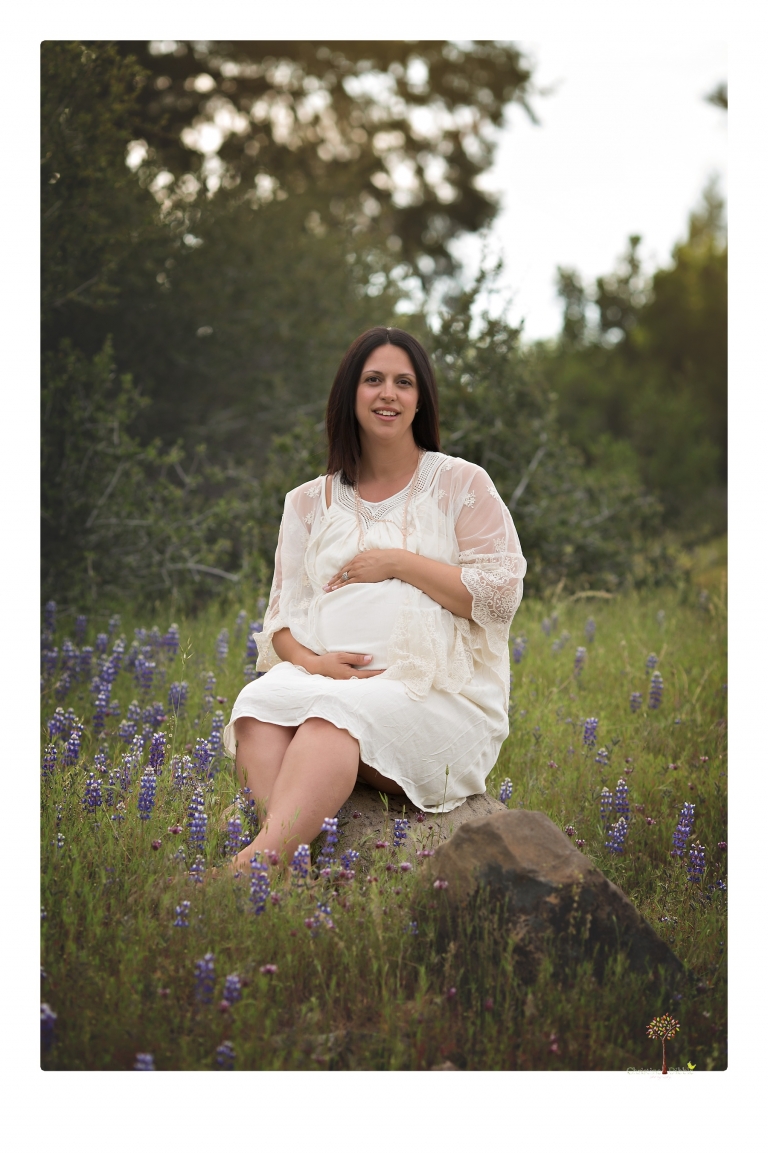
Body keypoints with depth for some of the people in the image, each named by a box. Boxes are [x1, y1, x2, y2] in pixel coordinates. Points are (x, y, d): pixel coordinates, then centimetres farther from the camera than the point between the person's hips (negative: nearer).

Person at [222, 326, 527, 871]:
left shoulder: (461, 484, 10)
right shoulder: (310, 502, 19)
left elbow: (502, 594, 0)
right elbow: (283, 616, 14)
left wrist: (399, 563, -7)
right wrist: (309, 660, -10)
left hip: (437, 693, -3)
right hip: (328, 679, 3)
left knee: (335, 710, -36)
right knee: (261, 698, -32)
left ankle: (251, 864, -53)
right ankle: (287, 855, -52)